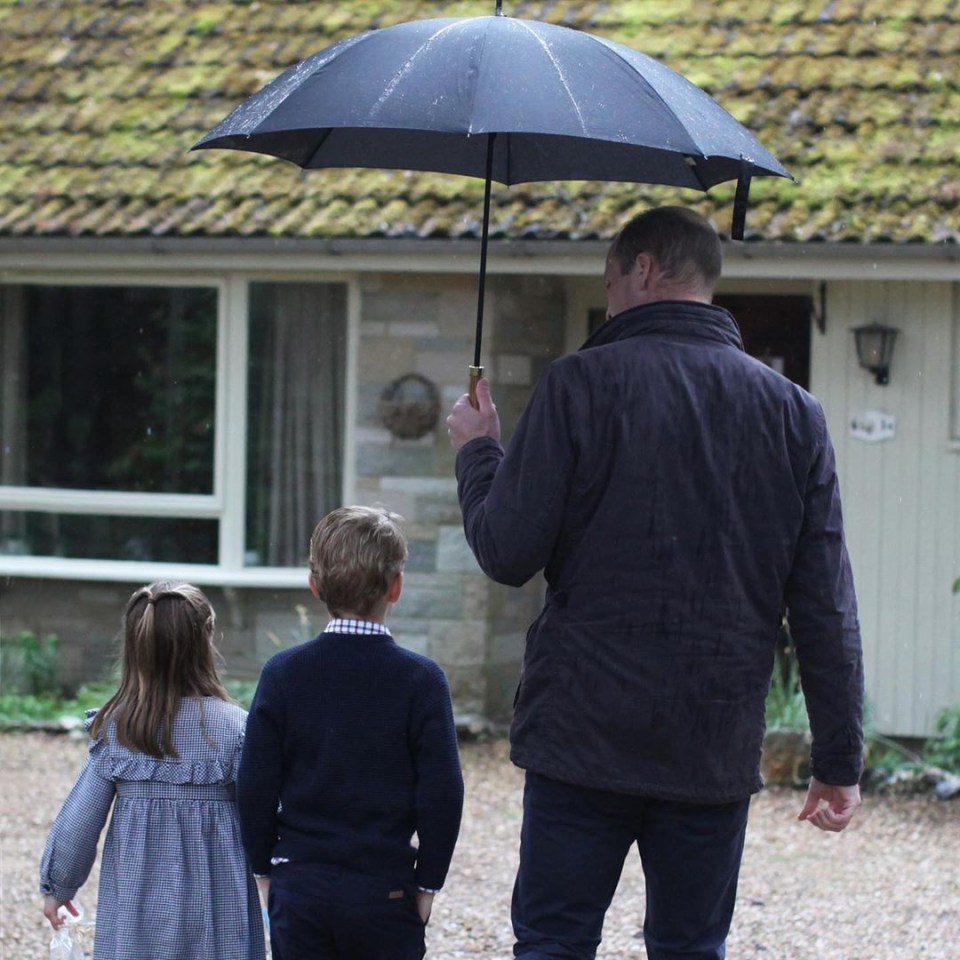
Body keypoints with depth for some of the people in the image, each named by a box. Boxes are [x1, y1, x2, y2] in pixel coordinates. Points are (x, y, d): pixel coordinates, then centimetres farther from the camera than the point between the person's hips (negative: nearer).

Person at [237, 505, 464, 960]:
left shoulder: (283, 673, -2)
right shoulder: (420, 679, -7)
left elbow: (255, 786, -1)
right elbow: (441, 793, -8)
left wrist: (265, 866, 12)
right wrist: (427, 882, 3)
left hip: (299, 887, 2)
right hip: (386, 889, -2)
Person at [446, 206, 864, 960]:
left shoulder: (581, 384, -6)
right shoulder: (792, 411, 5)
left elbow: (507, 553, -7)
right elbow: (827, 606, 3)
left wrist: (477, 451, 12)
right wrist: (840, 758, 9)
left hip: (586, 735, -3)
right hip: (718, 749, 3)